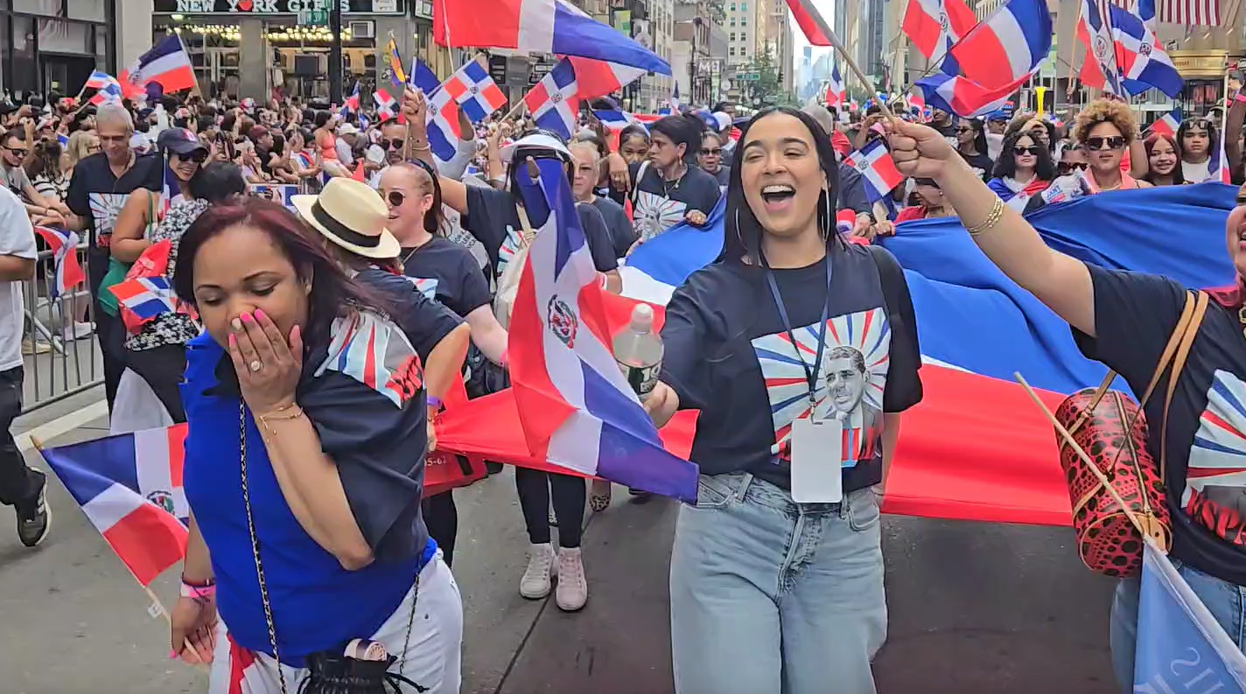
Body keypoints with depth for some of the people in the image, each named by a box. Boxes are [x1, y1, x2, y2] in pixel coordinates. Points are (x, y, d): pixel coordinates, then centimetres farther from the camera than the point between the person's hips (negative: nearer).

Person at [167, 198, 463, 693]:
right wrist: (197, 585, 18)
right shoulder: (209, 360, -7)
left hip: (381, 640, -5)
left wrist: (276, 404, -30)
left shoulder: (366, 359, -27)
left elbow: (353, 542, -33)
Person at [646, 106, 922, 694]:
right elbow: (658, 396, -24)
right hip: (730, 533, -2)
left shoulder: (876, 273, 2)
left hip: (845, 537, 3)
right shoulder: (709, 293, -6)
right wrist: (636, 399, -46)